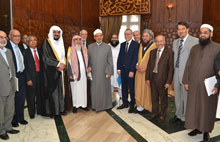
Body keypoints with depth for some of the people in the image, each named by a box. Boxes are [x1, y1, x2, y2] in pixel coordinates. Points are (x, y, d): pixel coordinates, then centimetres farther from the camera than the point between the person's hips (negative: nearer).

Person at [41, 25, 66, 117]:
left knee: (60, 89, 9)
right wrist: (58, 64, -17)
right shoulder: (46, 43, -7)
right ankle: (52, 111, 9)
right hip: (50, 71, -6)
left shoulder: (60, 43, 13)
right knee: (52, 90, -1)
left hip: (60, 70, 6)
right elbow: (46, 58, -16)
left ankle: (60, 108, 19)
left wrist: (62, 64, -6)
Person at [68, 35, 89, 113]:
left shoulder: (84, 49, 10)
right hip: (75, 73, -4)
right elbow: (69, 62, -4)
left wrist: (87, 71, 8)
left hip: (83, 73, 4)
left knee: (83, 88, 6)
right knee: (75, 89, 0)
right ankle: (75, 105, 9)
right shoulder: (71, 50, -2)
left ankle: (83, 104, 15)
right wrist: (70, 74, -10)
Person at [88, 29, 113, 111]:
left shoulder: (107, 47, 0)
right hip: (94, 73, 1)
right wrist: (89, 66, -10)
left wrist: (108, 72, -7)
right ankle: (95, 105, 21)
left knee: (104, 89, 7)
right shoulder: (90, 47, 4)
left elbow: (110, 61, -1)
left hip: (104, 73, -1)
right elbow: (88, 59, 8)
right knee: (95, 89, 7)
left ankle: (105, 105, 23)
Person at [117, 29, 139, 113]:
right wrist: (119, 68, 4)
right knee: (124, 87, 14)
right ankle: (125, 103, 28)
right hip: (123, 70, 6)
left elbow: (135, 58, -12)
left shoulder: (136, 45, -7)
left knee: (132, 88, 4)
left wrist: (132, 71, -16)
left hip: (131, 70, -5)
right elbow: (120, 57, 11)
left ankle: (132, 105, 18)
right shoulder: (122, 44, 12)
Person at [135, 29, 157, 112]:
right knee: (139, 88, 10)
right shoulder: (141, 45, 13)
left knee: (148, 89, 1)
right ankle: (141, 104, 23)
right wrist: (137, 65, 4)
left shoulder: (154, 46, -10)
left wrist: (146, 68, -15)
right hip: (139, 71, 6)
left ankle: (148, 105, 16)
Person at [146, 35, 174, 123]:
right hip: (153, 77, 5)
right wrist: (147, 78, 5)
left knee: (163, 98, 10)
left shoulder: (169, 52, -8)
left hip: (162, 78, -5)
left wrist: (168, 81, -14)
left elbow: (171, 67, -11)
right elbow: (149, 65, 10)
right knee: (154, 97, 17)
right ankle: (155, 112, 34)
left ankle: (162, 115, 27)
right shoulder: (152, 52, 8)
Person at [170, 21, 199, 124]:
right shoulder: (175, 42, 13)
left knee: (186, 97, 4)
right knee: (177, 96, 18)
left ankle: (186, 118, 21)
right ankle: (179, 115, 35)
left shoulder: (195, 41, -9)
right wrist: (172, 72, 12)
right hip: (176, 74, 7)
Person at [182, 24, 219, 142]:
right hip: (194, 85, 4)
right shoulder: (194, 48, 9)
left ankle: (206, 131, 26)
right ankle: (197, 128, 29)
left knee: (207, 109, 9)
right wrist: (186, 81, 6)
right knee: (194, 107, 10)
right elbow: (188, 66, 10)